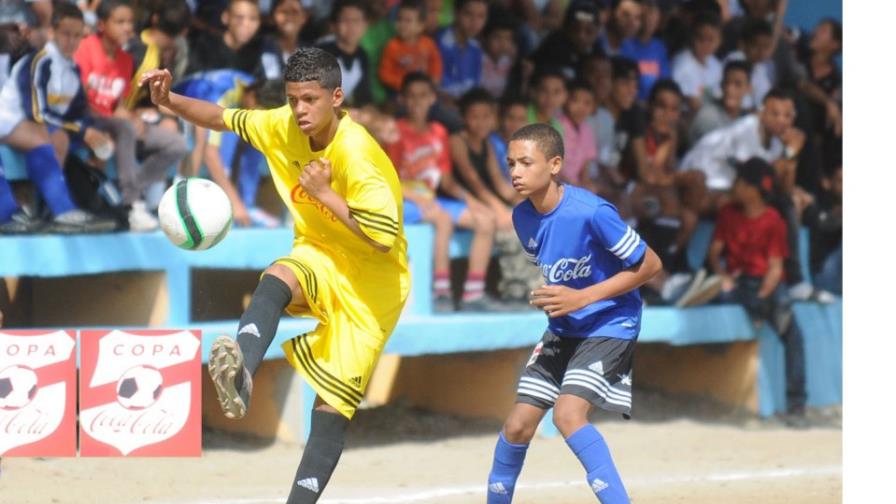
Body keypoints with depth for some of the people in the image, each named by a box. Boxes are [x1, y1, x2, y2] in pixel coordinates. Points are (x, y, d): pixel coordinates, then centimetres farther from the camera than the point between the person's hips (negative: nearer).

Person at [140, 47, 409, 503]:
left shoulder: (357, 154, -25)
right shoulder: (282, 127, -6)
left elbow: (384, 238, -28)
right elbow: (224, 119, 11)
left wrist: (324, 194, -25)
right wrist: (170, 101, -5)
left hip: (372, 277, -4)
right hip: (320, 257, 4)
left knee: (334, 403, -7)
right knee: (277, 279, -34)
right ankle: (239, 375, -60)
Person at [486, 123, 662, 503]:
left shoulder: (590, 212, -24)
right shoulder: (523, 217, -2)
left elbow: (649, 265, -17)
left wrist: (581, 298, -21)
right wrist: (540, 295, -3)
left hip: (610, 325, -7)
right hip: (562, 329, 7)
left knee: (568, 413, -26)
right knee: (518, 425, 4)